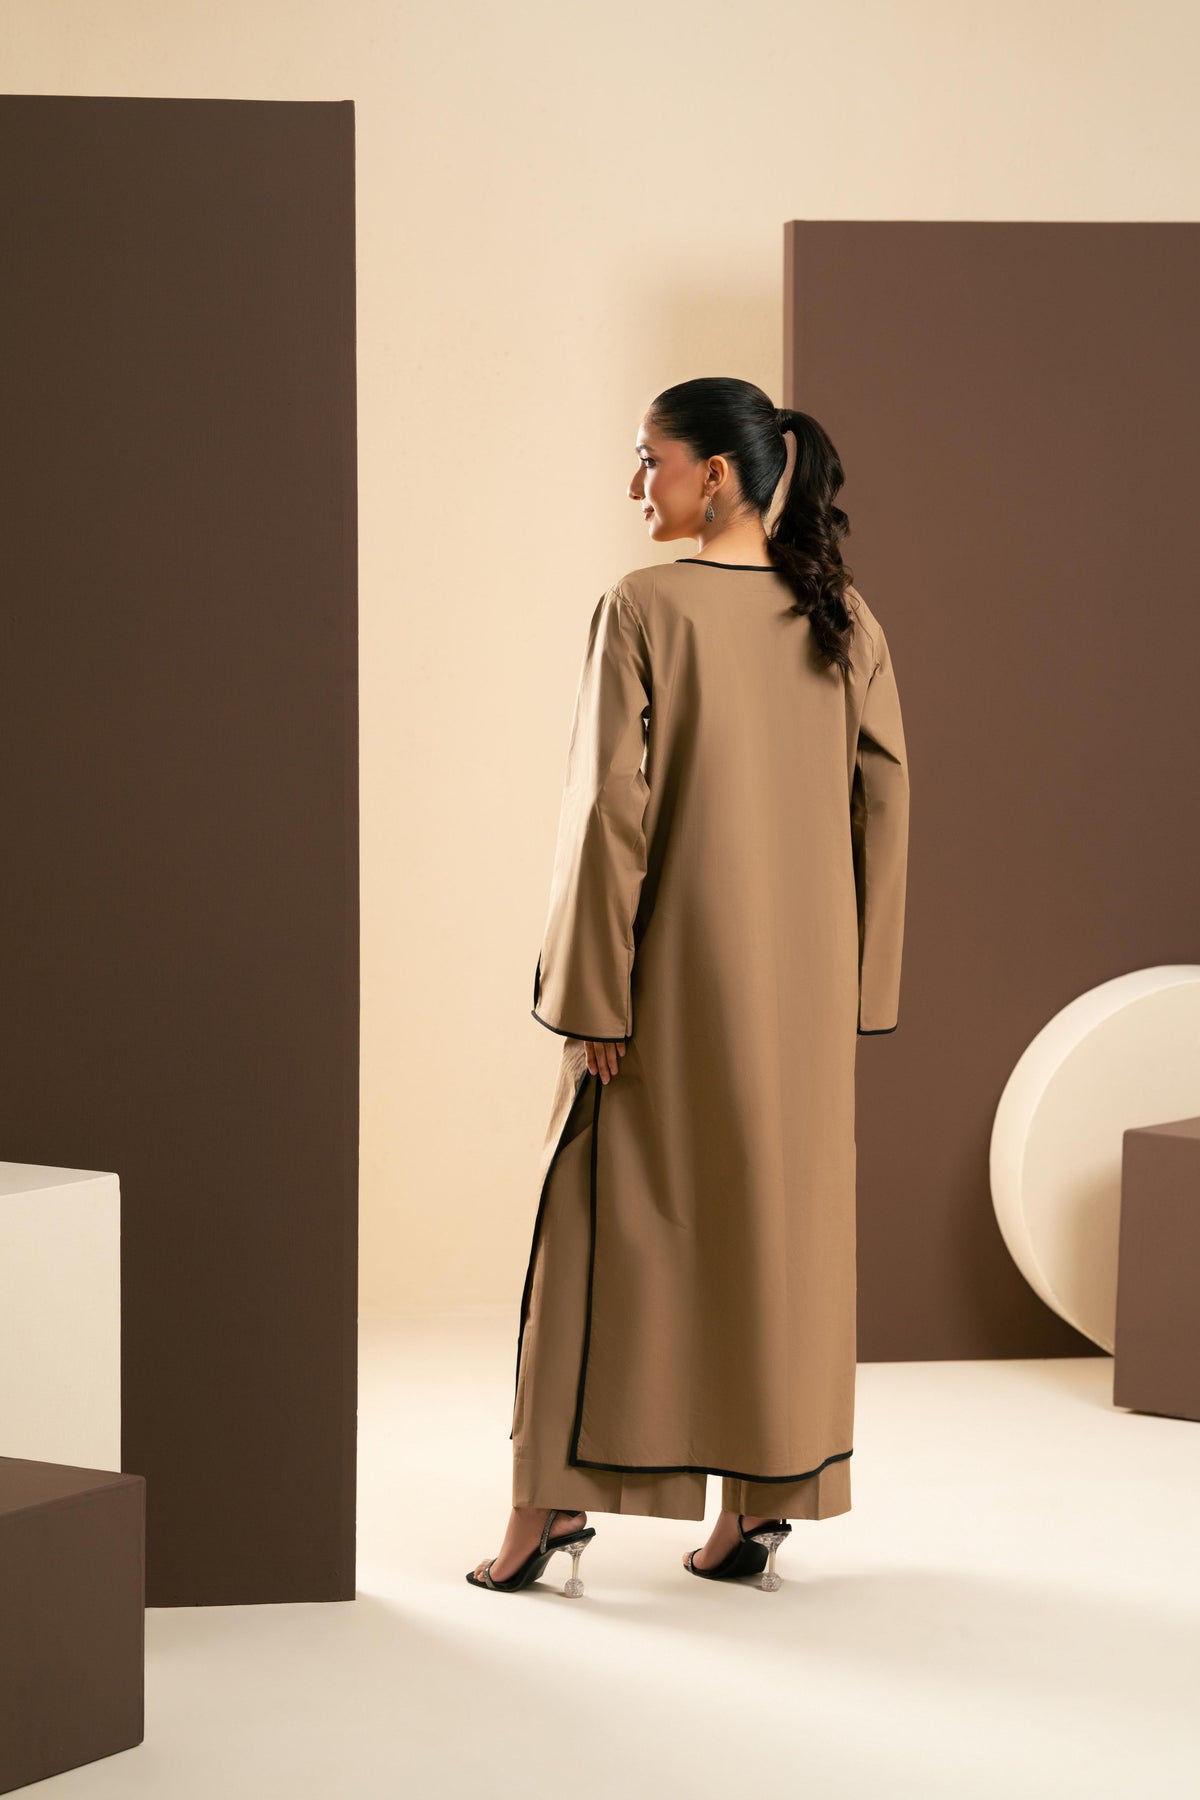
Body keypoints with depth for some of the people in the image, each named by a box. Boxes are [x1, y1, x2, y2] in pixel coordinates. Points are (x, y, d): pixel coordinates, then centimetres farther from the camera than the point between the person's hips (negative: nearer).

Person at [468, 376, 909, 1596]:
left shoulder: (644, 608, -12)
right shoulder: (844, 622, 3)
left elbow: (612, 809, -16)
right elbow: (884, 807, 2)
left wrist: (591, 994, -12)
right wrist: (860, 990, 8)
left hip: (676, 970, -4)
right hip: (804, 980, 4)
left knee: (609, 1215, 5)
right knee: (782, 1215, 10)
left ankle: (558, 1495, 6)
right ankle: (761, 1502, 12)